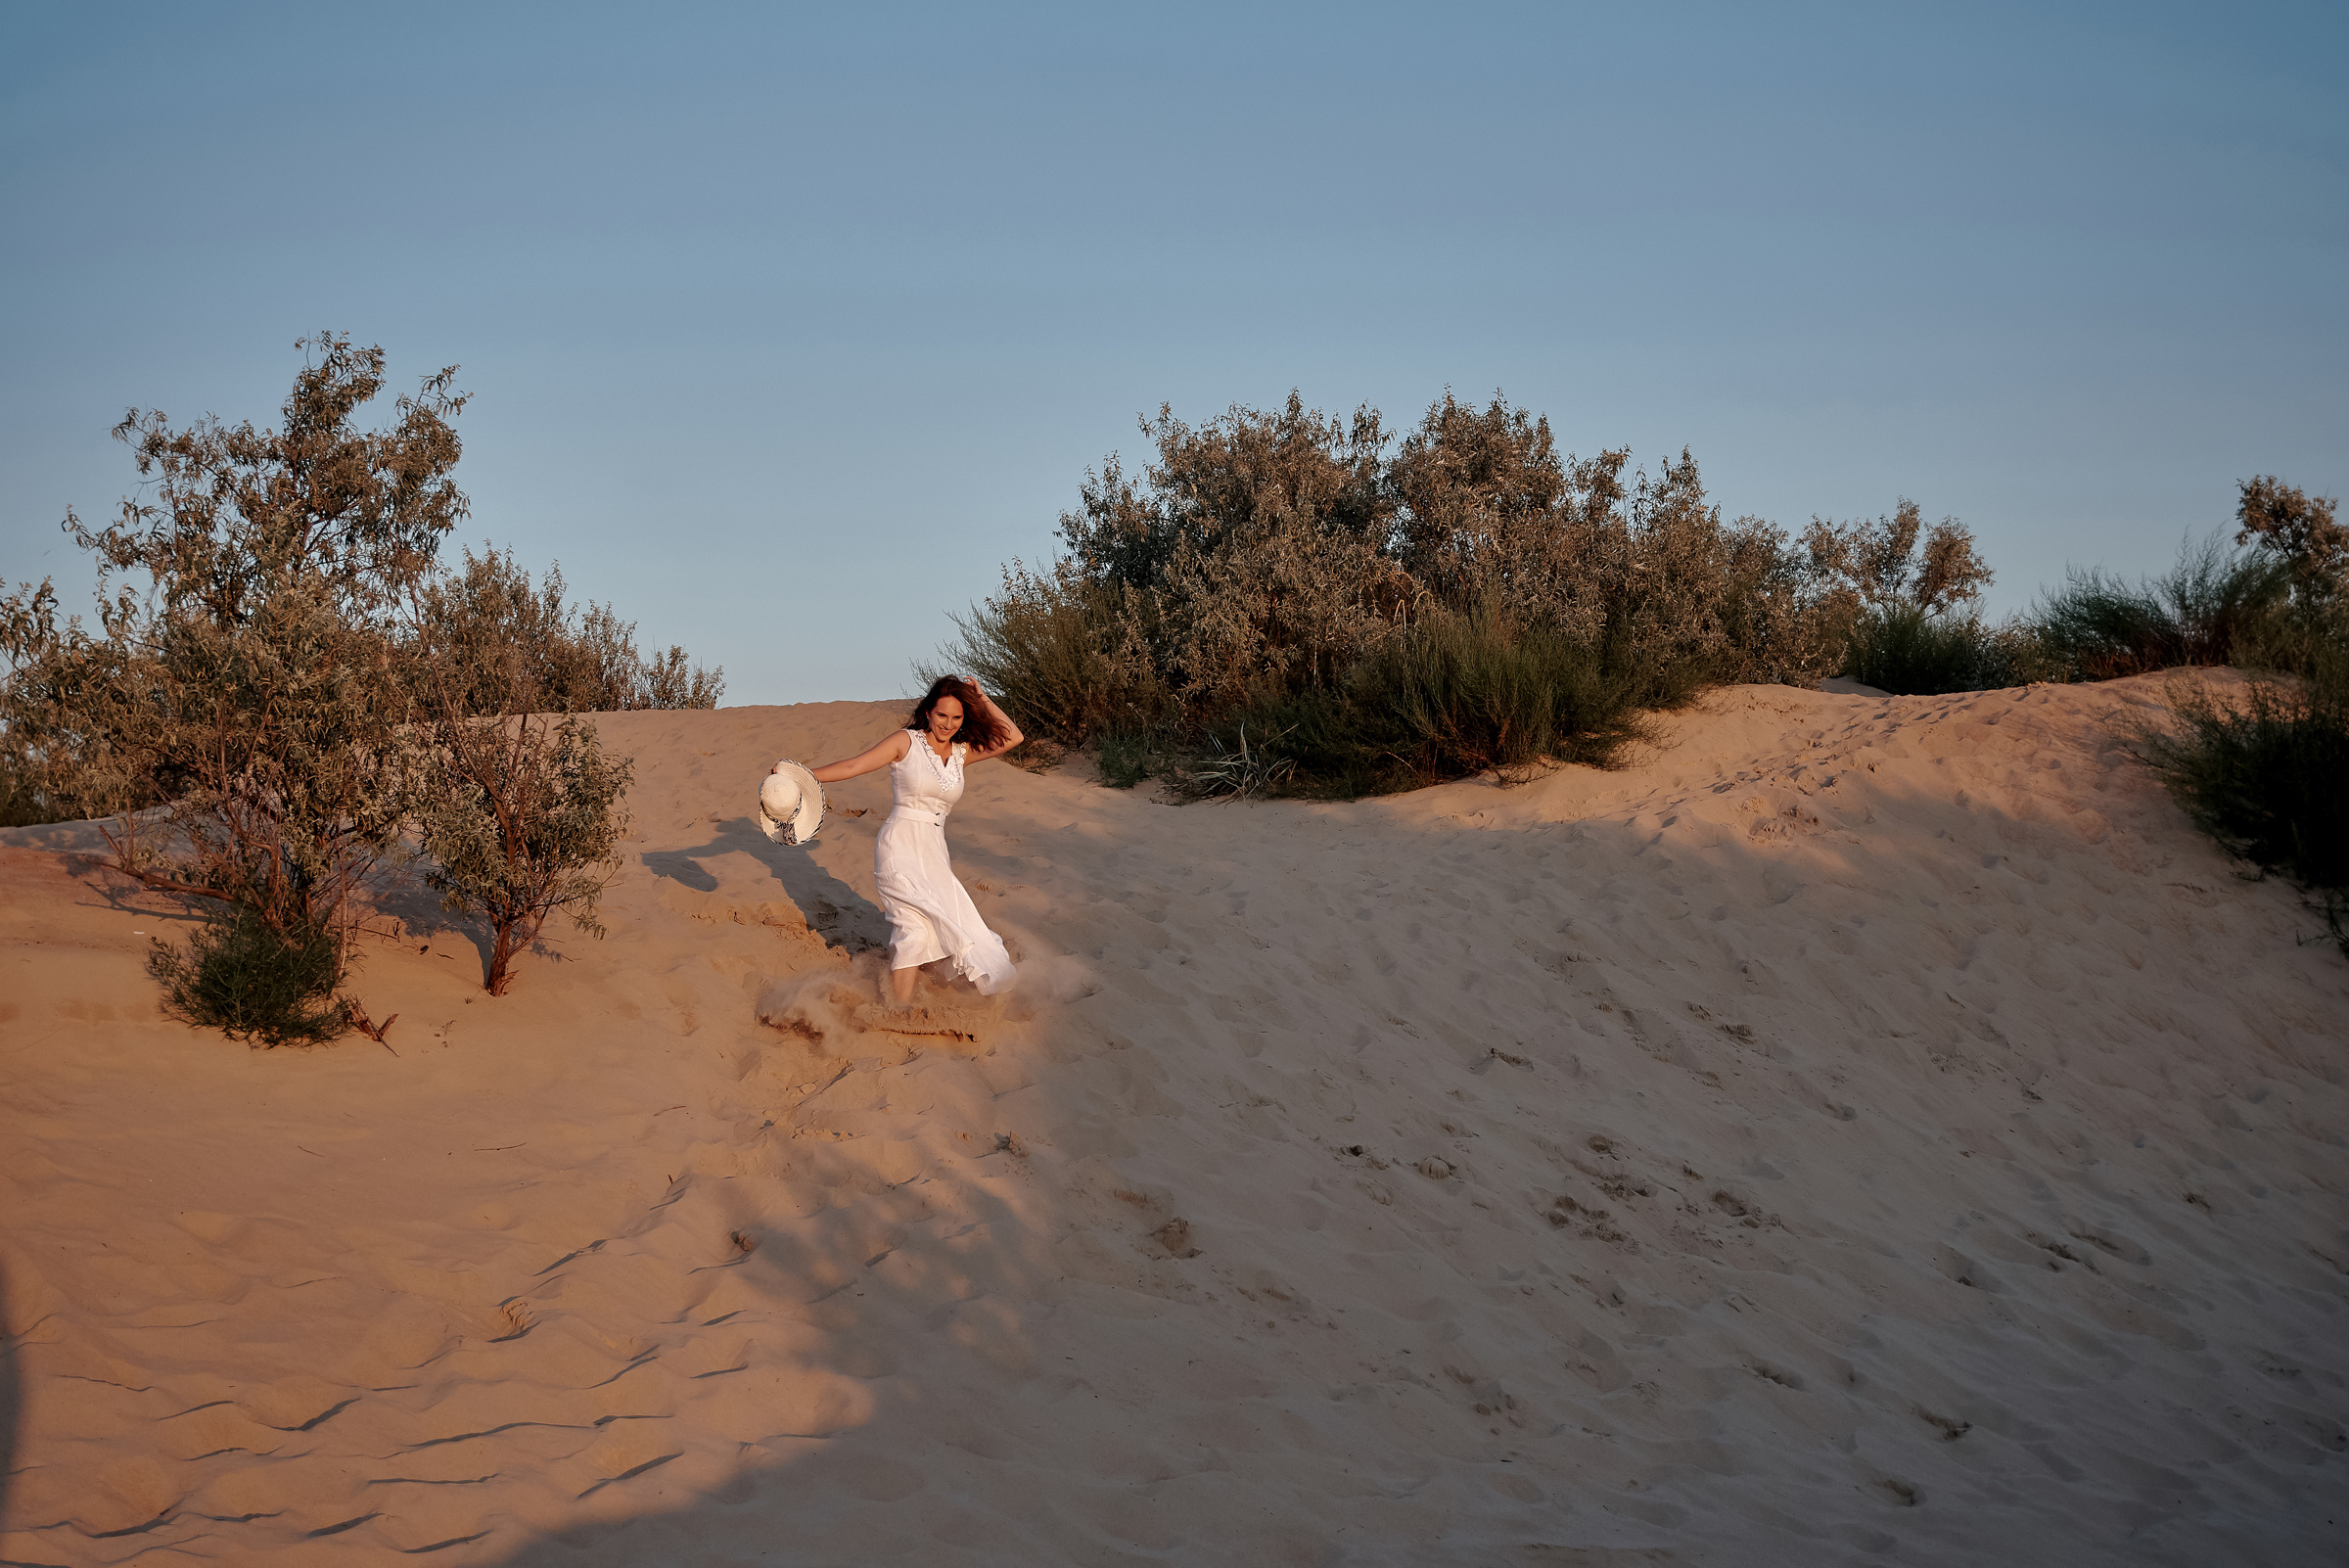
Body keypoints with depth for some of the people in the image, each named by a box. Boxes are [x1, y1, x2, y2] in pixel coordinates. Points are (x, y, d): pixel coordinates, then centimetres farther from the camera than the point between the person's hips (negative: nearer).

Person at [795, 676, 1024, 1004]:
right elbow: (853, 766, -3)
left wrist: (982, 699, 8)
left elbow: (1013, 737, 9)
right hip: (901, 846, -6)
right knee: (914, 926, -20)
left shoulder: (962, 752, 12)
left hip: (935, 852, 6)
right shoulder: (906, 743, 0)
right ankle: (899, 1014, -22)